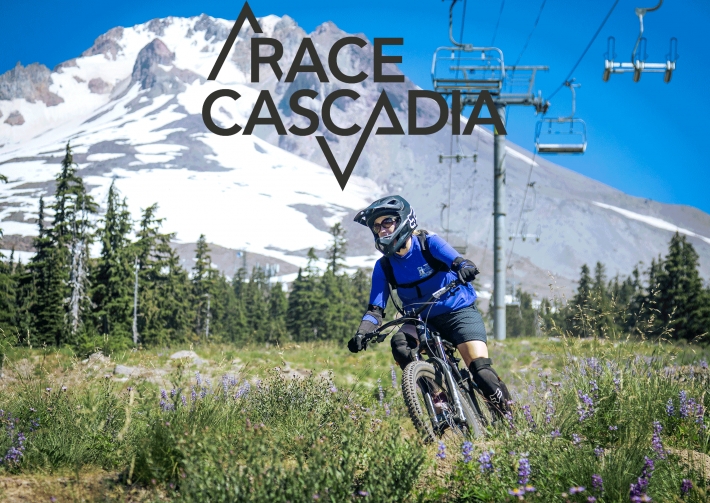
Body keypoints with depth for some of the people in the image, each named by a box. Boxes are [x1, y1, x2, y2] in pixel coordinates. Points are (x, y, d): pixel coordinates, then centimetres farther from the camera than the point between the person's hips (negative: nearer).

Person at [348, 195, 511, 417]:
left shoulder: (429, 243, -13)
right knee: (400, 344, -30)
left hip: (459, 312, -4)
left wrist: (465, 268, -55)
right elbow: (376, 309, -6)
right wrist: (362, 334, -26)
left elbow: (458, 261, -30)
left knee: (481, 369, -22)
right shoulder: (384, 267, -3)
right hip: (422, 321, 4)